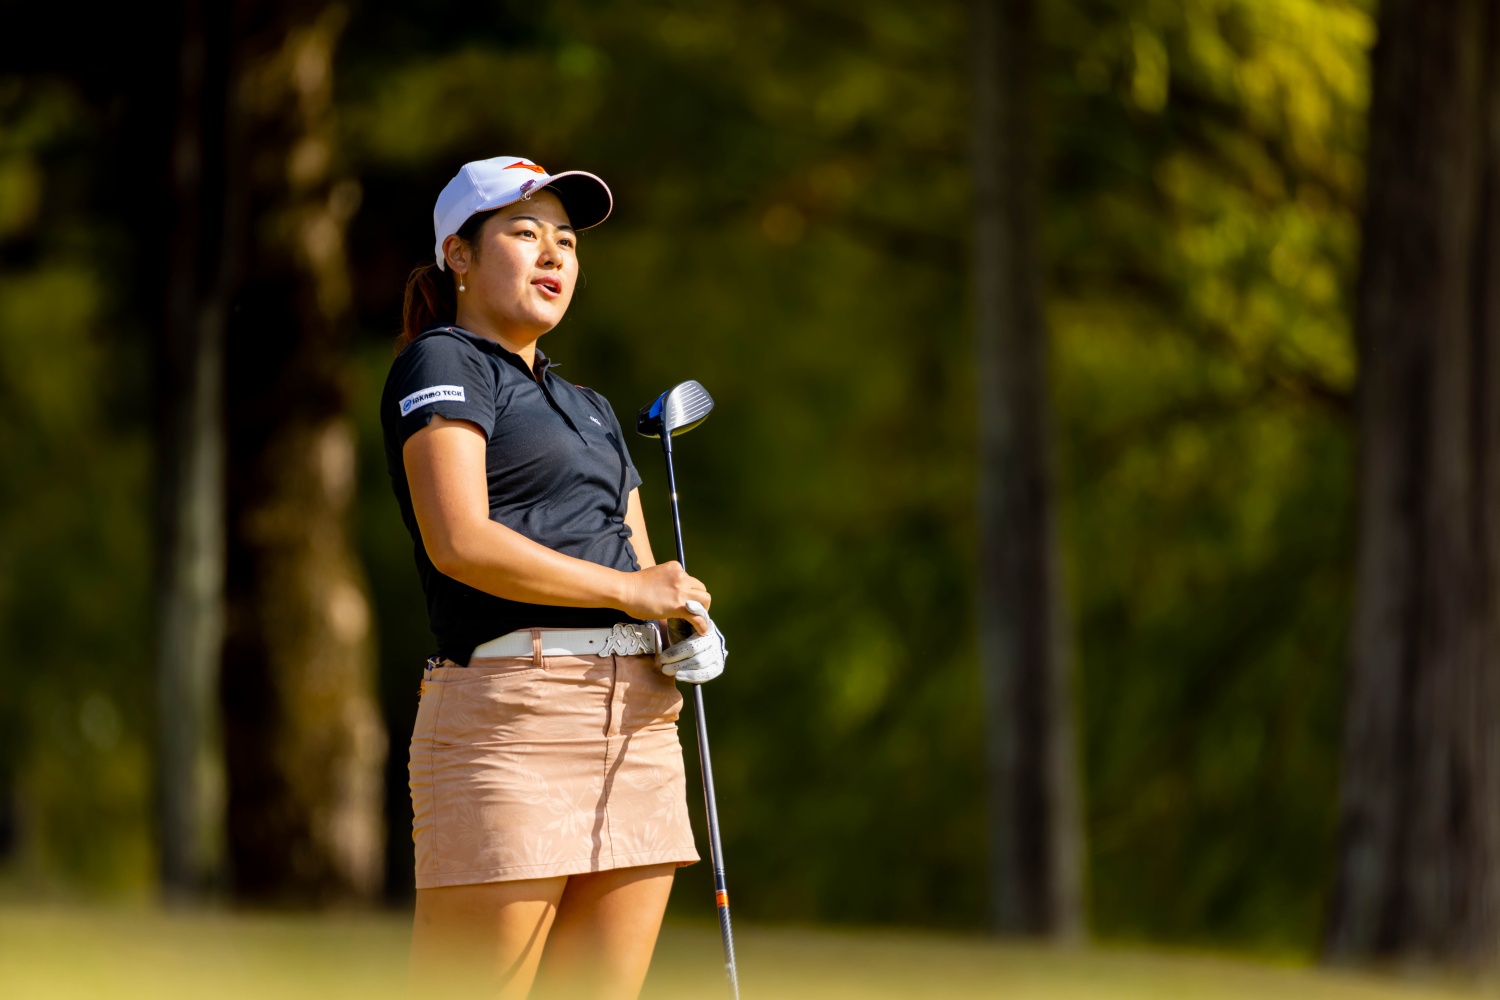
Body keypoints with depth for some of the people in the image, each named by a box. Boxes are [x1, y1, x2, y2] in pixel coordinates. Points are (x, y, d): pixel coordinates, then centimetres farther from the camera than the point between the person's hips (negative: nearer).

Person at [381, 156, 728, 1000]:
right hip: (509, 708, -8)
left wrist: (688, 643, -1)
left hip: (635, 718, 8)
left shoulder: (590, 410, 27)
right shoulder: (443, 364, 2)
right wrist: (628, 590, -11)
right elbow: (460, 542, -13)